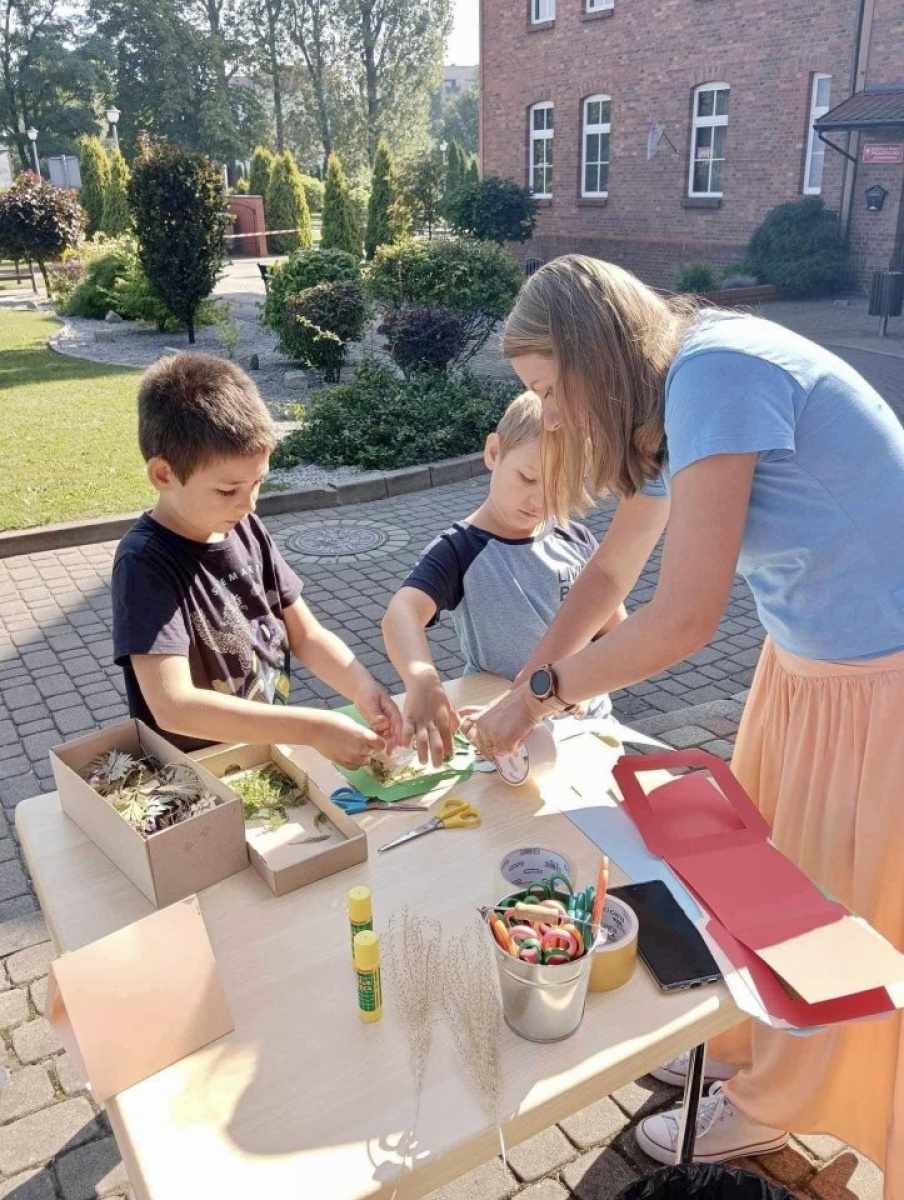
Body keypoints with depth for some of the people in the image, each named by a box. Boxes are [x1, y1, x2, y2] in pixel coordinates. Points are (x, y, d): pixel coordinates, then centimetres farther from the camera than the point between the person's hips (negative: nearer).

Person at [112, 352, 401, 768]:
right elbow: (172, 706, -26)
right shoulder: (146, 563, -18)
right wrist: (313, 728, -28)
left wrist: (363, 688, -13)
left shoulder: (247, 530, 0)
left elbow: (307, 635, 5)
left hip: (271, 749, 5)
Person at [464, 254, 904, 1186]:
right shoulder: (669, 401, 2)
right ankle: (749, 1045, 45)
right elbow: (610, 571, 9)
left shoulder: (715, 371, -26)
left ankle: (773, 1106, 34)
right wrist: (519, 693, 5)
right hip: (811, 660, 8)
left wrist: (538, 693, -16)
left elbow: (685, 617, -29)